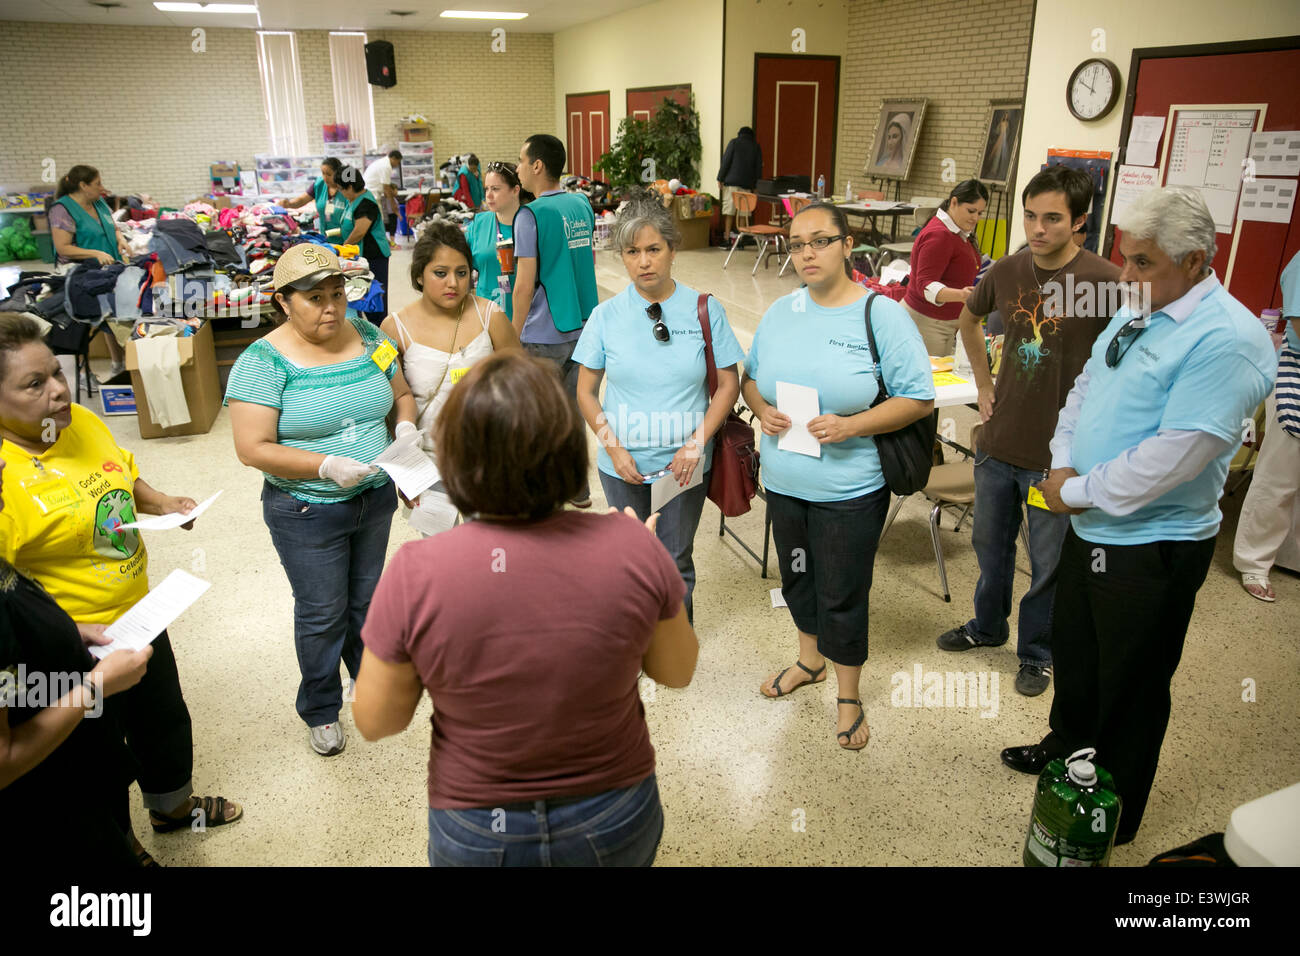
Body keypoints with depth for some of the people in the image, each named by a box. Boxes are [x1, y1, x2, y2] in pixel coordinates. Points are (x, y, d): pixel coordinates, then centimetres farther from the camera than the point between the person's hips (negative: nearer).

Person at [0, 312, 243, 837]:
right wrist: (73, 633, -34)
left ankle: (174, 805, 55)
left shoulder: (82, 422, -5)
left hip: (138, 613, 8)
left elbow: (123, 477, 15)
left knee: (165, 716, 28)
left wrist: (162, 503, -1)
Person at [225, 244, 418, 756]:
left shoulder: (367, 337, -2)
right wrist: (327, 466, -29)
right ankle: (320, 710, 35)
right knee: (322, 614, 12)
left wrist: (406, 424, -11)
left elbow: (402, 393, 11)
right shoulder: (264, 361, -17)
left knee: (367, 599, 22)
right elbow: (253, 449, -20)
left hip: (375, 498, 4)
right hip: (308, 513, -4)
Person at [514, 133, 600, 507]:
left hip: (544, 335, -7)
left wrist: (514, 337, -9)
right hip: (582, 326, 7)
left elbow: (524, 285, -16)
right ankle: (577, 487, 28)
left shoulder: (531, 215, -15)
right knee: (573, 407, 17)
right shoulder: (582, 205, 6)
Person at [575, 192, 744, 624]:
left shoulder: (704, 308, -6)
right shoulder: (606, 315, -4)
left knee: (675, 563, 12)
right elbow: (586, 391, 1)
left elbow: (728, 384, -3)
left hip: (685, 463, -1)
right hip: (623, 465, 1)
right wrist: (614, 449, -11)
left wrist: (696, 444, -14)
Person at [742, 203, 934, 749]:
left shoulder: (882, 315, -12)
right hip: (783, 480, 5)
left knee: (842, 596, 6)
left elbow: (920, 399, -11)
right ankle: (810, 661, 48)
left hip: (850, 488, -5)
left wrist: (851, 426, -23)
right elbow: (750, 376, 14)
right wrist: (762, 409, -9)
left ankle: (849, 695, 30)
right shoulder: (780, 312, 4)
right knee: (797, 578, 22)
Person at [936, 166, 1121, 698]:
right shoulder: (1007, 271, -1)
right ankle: (988, 625, 45)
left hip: (1059, 454, -4)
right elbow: (969, 319, 19)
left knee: (1048, 563, 11)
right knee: (990, 543, 21)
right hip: (999, 442, 5)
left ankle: (1036, 652, 33)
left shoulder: (1106, 282, -17)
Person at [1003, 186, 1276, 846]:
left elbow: (1172, 457, -28)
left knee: (1129, 685, 10)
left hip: (1150, 546, -8)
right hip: (1090, 524, 8)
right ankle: (1069, 747, 51)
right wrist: (1063, 467, -4)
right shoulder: (1136, 315, 6)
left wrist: (1080, 490, -18)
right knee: (1072, 647, 25)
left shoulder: (1226, 339, -22)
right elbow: (1084, 390, 12)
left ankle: (1111, 821, 31)